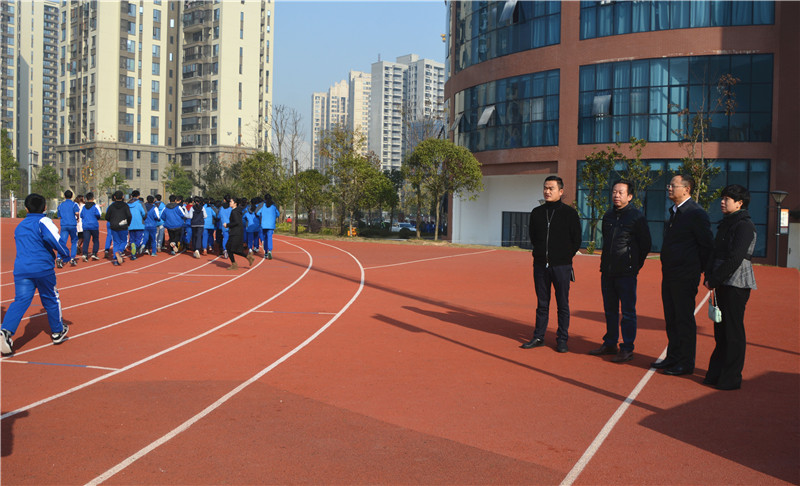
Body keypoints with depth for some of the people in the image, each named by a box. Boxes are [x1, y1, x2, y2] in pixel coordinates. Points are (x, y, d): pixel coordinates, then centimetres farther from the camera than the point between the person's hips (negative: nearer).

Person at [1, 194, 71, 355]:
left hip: (21, 268, 4)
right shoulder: (43, 222, -3)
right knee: (51, 299, 12)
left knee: (20, 301, -3)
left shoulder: (19, 226, 18)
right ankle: (57, 332, 25)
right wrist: (64, 255, -5)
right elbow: (55, 239, -19)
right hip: (42, 268, -4)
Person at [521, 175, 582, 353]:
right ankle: (539, 337, 18)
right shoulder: (537, 212, 9)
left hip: (561, 266, -3)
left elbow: (576, 240, 2)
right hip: (540, 265, 4)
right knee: (542, 303, 10)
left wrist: (565, 257, 1)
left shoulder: (569, 213, -2)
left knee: (562, 304, 3)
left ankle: (562, 340, 11)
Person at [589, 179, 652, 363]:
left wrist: (634, 265, 1)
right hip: (607, 271, 6)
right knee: (610, 310, 14)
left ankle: (627, 349, 4)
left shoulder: (637, 217, -7)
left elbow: (646, 245, -2)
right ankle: (610, 344, 24)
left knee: (628, 312, -2)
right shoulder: (608, 216, 12)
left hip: (626, 273, -6)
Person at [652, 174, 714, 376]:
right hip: (669, 275, 9)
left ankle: (686, 363, 8)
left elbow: (707, 245, -11)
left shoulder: (696, 213, -13)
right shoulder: (674, 211, 14)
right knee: (671, 319, 15)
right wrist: (667, 268, 16)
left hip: (685, 276, -9)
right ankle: (673, 357, 26)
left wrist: (697, 269, -6)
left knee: (684, 320, -1)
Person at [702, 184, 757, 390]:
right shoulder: (726, 224, 17)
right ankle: (716, 374, 20)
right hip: (723, 285, 9)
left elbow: (735, 258, -19)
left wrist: (715, 280, -14)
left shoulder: (744, 225, -12)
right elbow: (715, 253, 18)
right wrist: (709, 277, 5)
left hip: (736, 285, -9)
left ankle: (731, 379, 4)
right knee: (721, 331, 12)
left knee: (733, 331, -3)